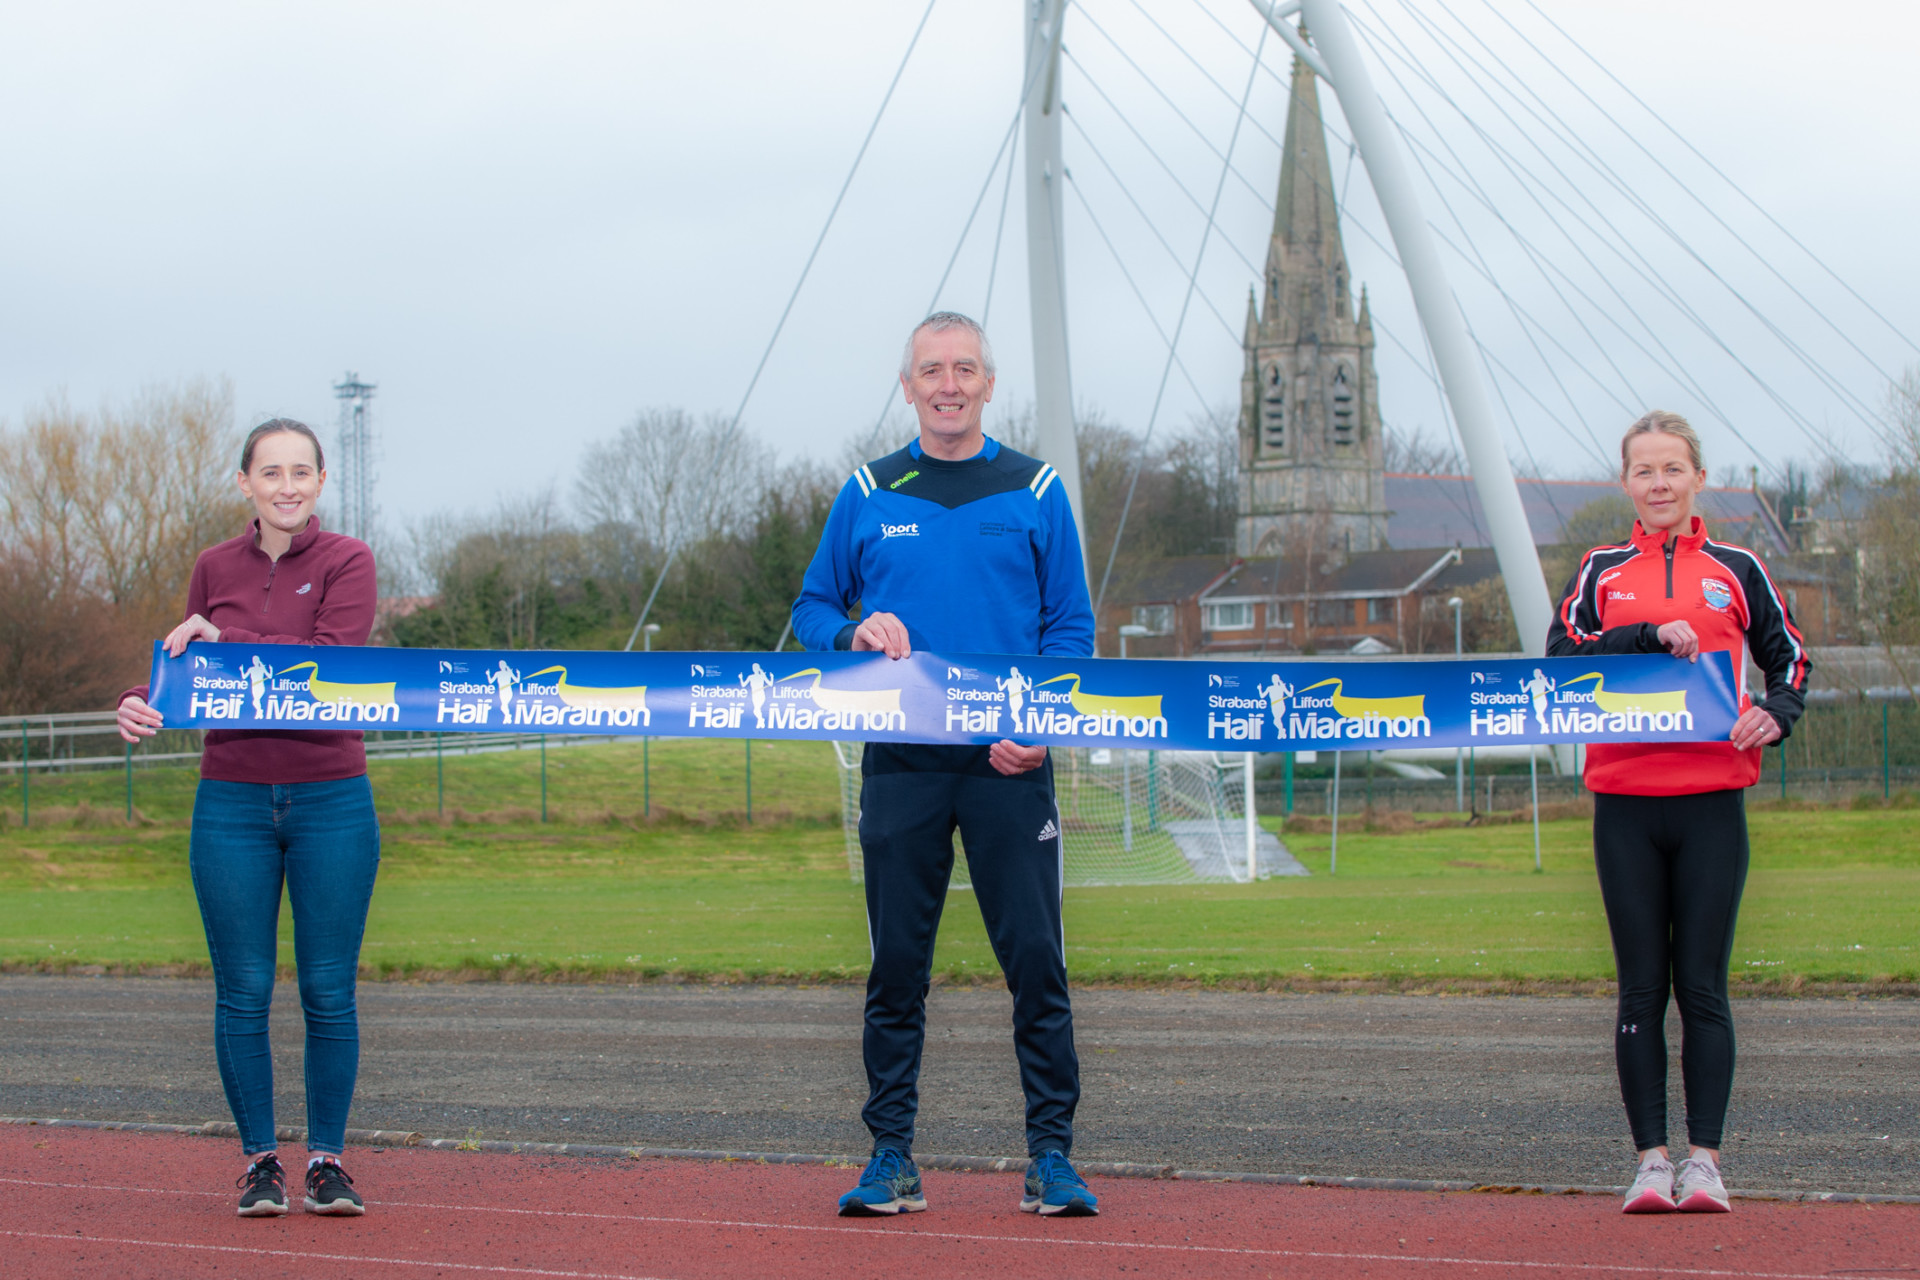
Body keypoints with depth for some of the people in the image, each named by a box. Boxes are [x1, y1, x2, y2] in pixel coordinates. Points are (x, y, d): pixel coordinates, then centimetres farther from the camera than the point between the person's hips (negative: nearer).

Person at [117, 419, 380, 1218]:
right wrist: (141, 701, -6)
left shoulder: (347, 561, -1)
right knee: (243, 990, 2)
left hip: (332, 800, -2)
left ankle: (327, 1160, 11)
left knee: (329, 990, 1)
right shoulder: (215, 567, 9)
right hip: (232, 802, 2)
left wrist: (227, 641, -16)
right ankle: (259, 1161, 13)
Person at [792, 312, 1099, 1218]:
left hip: (1009, 765, -1)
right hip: (900, 760, 1)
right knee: (897, 963, 2)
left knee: (1035, 958, -5)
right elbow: (812, 608, 15)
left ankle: (1051, 1157, 1)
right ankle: (891, 1156, 8)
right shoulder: (868, 495, 9)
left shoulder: (1035, 492, 7)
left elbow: (1071, 627, 6)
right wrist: (855, 633, -8)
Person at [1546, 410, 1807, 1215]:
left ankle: (1705, 1159, 1)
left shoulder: (1736, 572, 9)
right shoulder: (1602, 573, 9)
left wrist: (1776, 713, -5)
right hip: (1626, 801, 1)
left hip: (1711, 801, -1)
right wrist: (1653, 635, -15)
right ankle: (1651, 1158, 5)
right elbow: (1560, 657, -4)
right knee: (1642, 990, 2)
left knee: (1702, 988, -1)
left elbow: (1789, 659, 16)